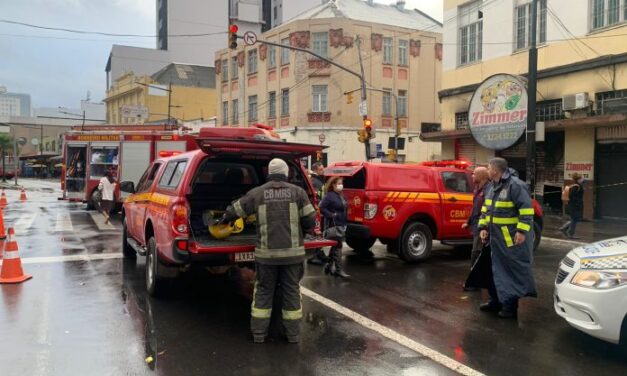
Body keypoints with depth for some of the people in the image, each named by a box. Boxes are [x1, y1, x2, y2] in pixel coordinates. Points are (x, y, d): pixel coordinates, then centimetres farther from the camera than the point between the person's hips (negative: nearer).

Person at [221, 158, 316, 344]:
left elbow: (236, 210, 13)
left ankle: (259, 333, 19)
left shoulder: (257, 193, 2)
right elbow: (310, 220, -1)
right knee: (292, 291, 12)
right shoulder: (298, 192, 0)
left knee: (263, 291, 14)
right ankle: (293, 334, 18)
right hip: (292, 252, 0)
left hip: (266, 253, 0)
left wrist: (223, 219, 33)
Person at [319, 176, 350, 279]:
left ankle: (329, 266, 27)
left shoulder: (341, 196, 15)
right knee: (337, 247, -7)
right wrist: (331, 215, -22)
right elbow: (322, 207, -18)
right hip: (333, 226, -9)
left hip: (341, 225, 9)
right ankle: (338, 269, -3)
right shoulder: (329, 196, -12)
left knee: (335, 247, 15)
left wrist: (345, 223, 14)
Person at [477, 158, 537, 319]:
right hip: (497, 236, 9)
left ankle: (511, 305, 4)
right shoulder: (492, 186, 11)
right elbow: (486, 209, 19)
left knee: (515, 270, -2)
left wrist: (522, 231, -24)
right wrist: (483, 227, 10)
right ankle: (497, 300, 28)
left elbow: (526, 209, -20)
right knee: (498, 269, 16)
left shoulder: (515, 185, -17)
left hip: (513, 237, -9)